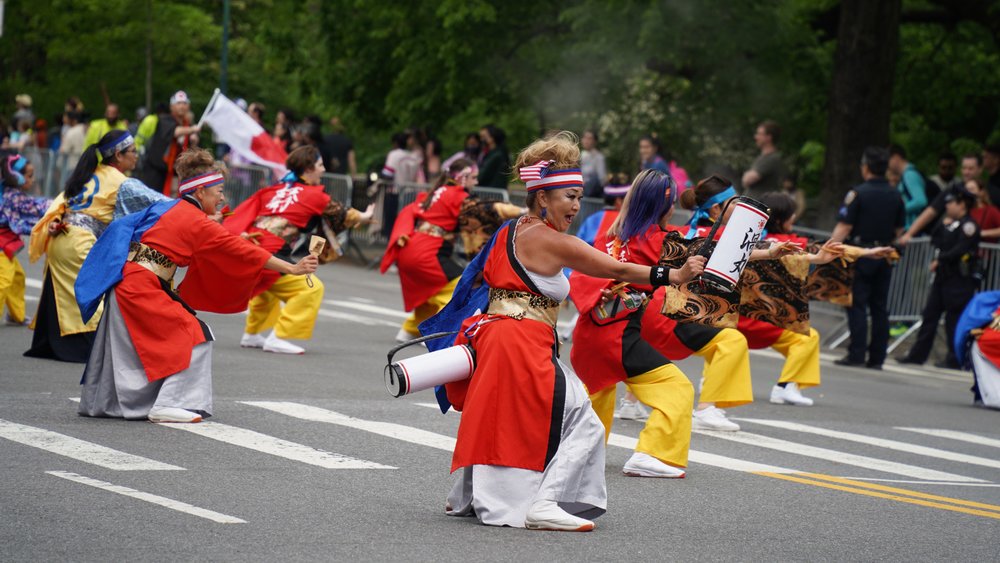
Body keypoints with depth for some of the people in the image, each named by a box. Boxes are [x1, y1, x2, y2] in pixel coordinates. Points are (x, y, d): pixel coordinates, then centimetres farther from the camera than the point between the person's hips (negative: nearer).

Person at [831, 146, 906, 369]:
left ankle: (857, 354, -8)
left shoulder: (858, 194, -11)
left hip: (861, 255, -5)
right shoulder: (896, 196, 6)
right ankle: (877, 357, 9)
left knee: (857, 305, -3)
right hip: (885, 257, 5)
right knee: (880, 307, 8)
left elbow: (844, 227, -14)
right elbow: (899, 230, 11)